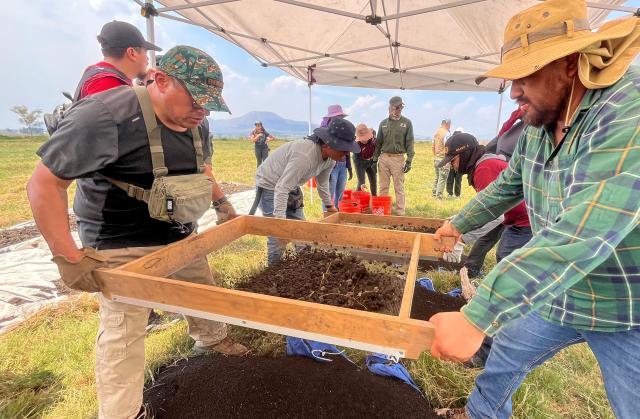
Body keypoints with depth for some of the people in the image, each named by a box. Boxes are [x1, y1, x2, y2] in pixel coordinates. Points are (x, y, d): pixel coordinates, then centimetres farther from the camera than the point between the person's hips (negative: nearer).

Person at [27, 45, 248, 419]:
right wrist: (68, 257, -24)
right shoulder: (106, 115, -25)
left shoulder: (195, 122, -1)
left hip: (182, 236, 8)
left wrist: (222, 204, 11)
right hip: (122, 247, -7)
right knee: (123, 334, 2)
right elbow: (44, 183, -21)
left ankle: (212, 339, 53)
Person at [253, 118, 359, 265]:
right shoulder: (305, 155, -38)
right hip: (270, 186, -8)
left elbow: (323, 182, 8)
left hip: (291, 187, 8)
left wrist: (329, 206, 19)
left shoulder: (330, 157, -10)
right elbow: (281, 189, -38)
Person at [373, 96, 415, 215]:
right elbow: (378, 143, 13)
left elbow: (409, 143, -1)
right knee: (383, 186, 8)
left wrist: (409, 160, -8)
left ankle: (400, 212, 7)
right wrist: (375, 159, 9)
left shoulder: (407, 123, 2)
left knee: (399, 187, 1)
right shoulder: (383, 123, 11)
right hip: (384, 157, 3)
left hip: (398, 158, -3)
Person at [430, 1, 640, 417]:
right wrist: (459, 224, 20)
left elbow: (578, 238, -41)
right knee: (498, 367, 20)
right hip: (553, 295, 7)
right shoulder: (538, 124, -5)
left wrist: (475, 318, -44)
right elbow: (507, 186, 12)